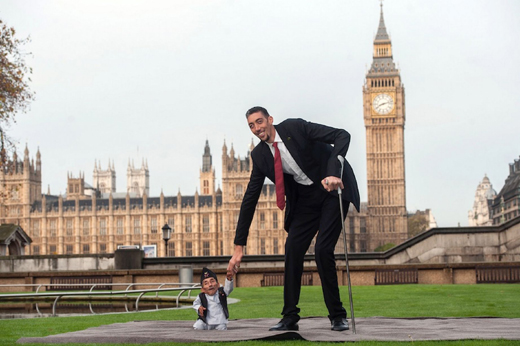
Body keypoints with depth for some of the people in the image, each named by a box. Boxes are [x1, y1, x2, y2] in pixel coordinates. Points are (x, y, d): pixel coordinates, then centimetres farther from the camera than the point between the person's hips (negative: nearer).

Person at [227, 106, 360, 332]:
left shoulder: (295, 127, -18)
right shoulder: (260, 155, -3)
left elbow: (342, 136, -24)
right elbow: (250, 198, 0)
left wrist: (334, 173, -38)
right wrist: (239, 246, -3)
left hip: (333, 187, -5)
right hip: (305, 198, 5)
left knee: (323, 250, -15)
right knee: (293, 249, -8)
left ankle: (337, 316, -1)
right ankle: (290, 318, 0)